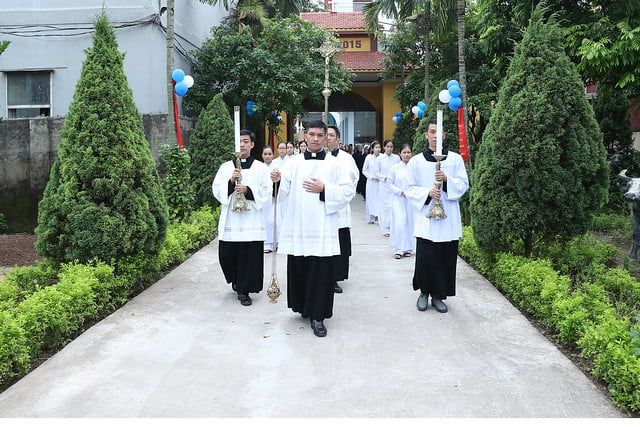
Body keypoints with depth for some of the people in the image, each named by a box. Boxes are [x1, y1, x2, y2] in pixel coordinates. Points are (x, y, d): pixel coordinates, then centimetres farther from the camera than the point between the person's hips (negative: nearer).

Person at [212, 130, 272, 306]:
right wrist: (231, 182, -13)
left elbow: (266, 192, 0)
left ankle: (243, 290, 12)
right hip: (230, 219, 1)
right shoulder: (225, 167, 9)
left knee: (250, 256, -2)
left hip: (251, 220, -1)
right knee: (227, 255, 4)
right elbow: (216, 190, 4)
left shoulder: (261, 168, 6)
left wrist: (248, 190, -15)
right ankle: (236, 280, 33)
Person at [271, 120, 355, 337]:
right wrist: (278, 180, -21)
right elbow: (285, 190, 0)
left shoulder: (334, 164, 5)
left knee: (321, 271, -2)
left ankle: (317, 315, 8)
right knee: (298, 269, 8)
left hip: (322, 228, -2)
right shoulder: (294, 163, 9)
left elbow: (348, 191, 0)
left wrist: (324, 189, -12)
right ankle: (303, 306, 28)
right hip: (297, 227, 2)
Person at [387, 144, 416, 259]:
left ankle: (408, 248, 15)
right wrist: (401, 192, -8)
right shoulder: (395, 168, 1)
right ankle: (398, 249, 0)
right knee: (399, 223, -8)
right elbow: (390, 184, 4)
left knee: (410, 223, 4)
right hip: (398, 199, -1)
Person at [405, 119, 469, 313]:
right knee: (425, 258, -4)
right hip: (425, 217, -1)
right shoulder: (416, 161, 4)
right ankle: (424, 292, 18)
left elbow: (464, 184, 4)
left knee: (446, 259, 2)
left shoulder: (455, 159, 5)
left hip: (449, 218, 1)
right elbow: (410, 189, 4)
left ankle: (438, 296, 17)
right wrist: (427, 192, -14)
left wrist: (446, 180, -13)